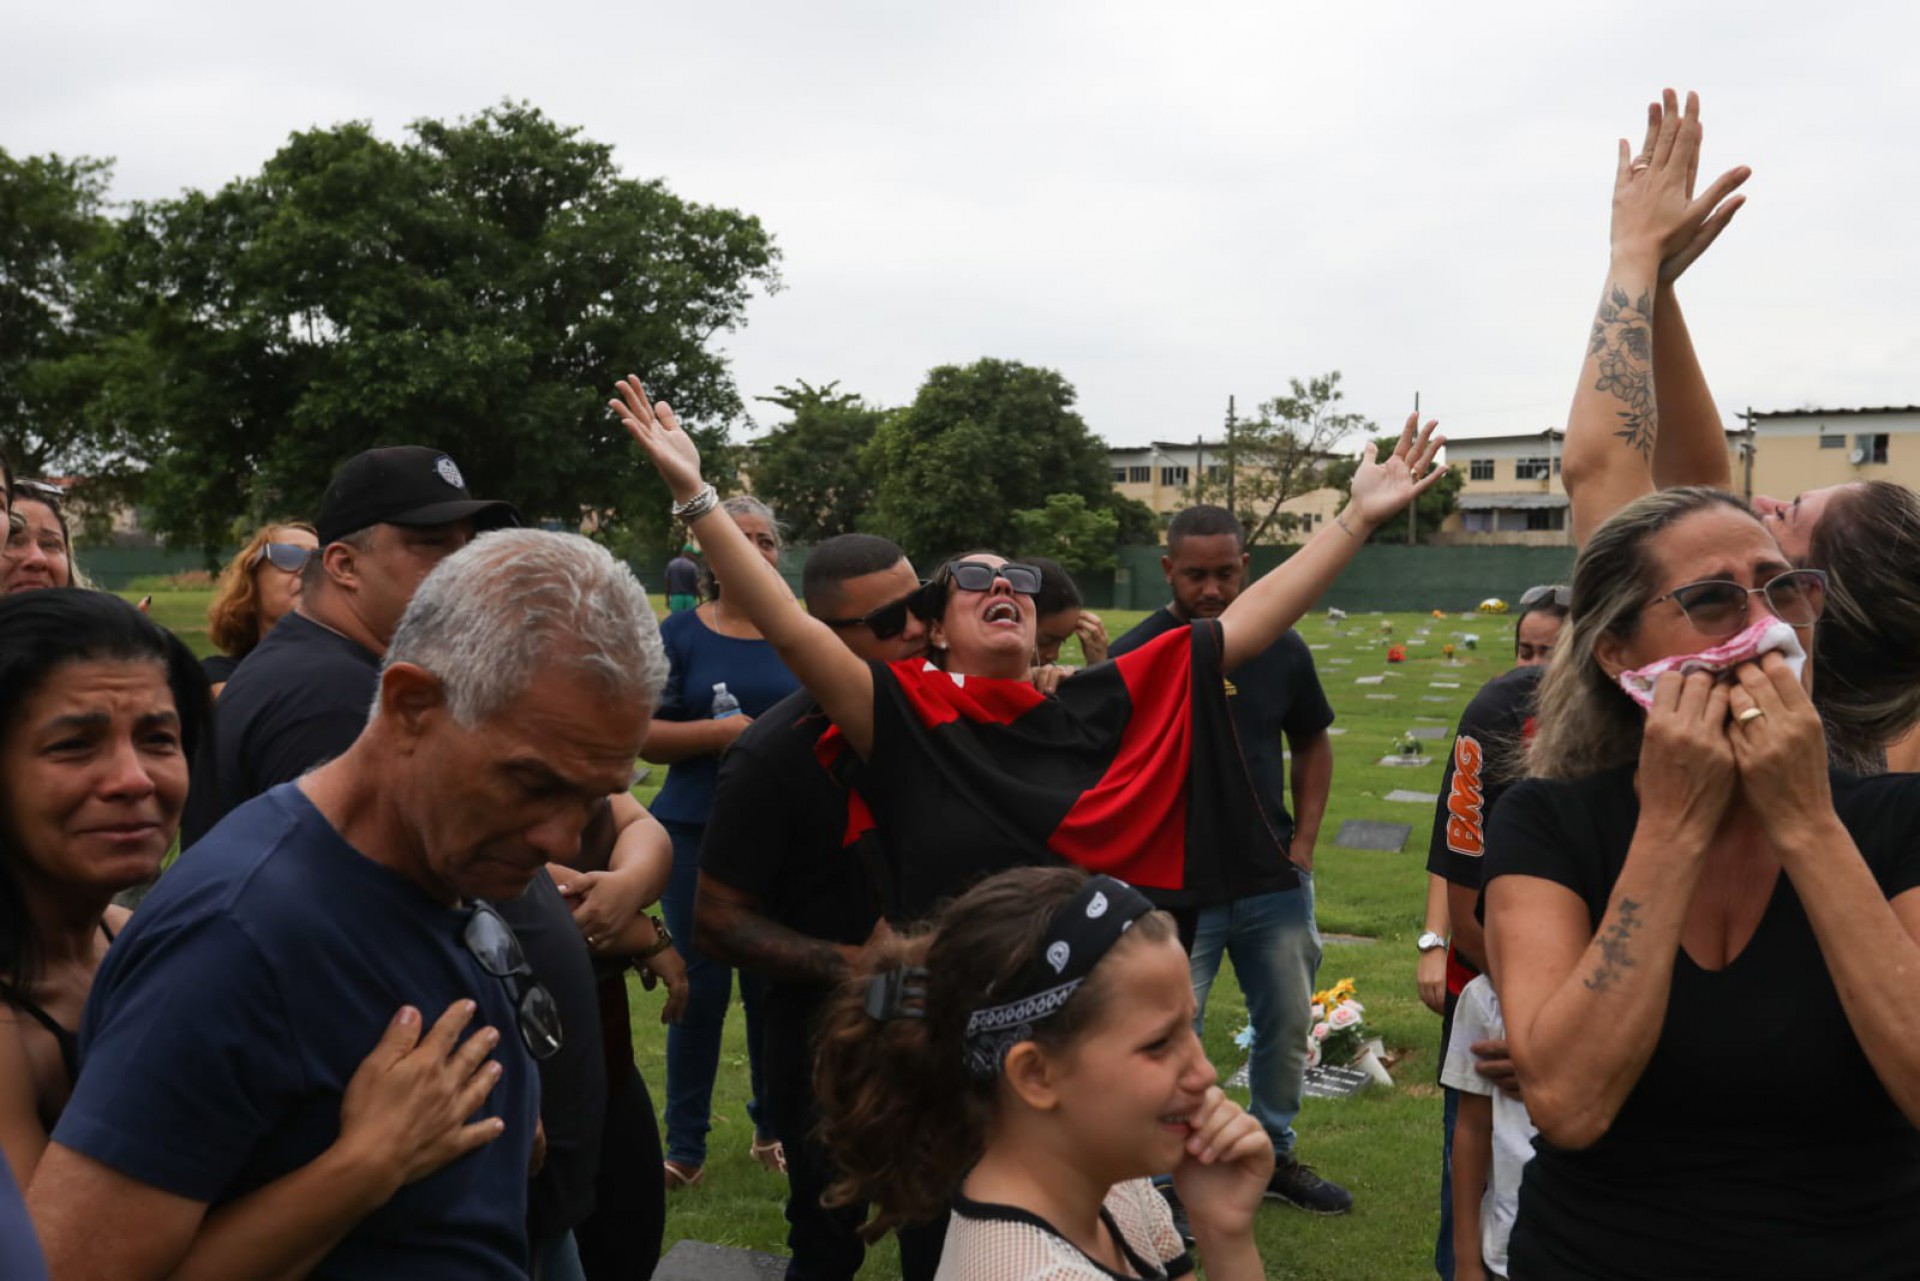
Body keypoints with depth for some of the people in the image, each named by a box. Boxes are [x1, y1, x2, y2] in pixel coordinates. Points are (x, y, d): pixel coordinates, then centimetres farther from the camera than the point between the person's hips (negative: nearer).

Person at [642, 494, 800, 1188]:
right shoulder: (682, 633, 1)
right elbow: (643, 734, -4)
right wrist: (717, 733, -16)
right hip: (698, 834, -1)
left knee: (774, 982, 8)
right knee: (702, 984, 1)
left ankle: (773, 1127, 27)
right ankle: (685, 1146, 14)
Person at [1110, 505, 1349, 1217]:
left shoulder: (1280, 648, 1)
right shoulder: (1136, 655, -11)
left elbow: (1313, 747, 13)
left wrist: (1304, 841, 5)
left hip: (1275, 888, 4)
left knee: (1287, 1030, 18)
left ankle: (1276, 1157, 40)